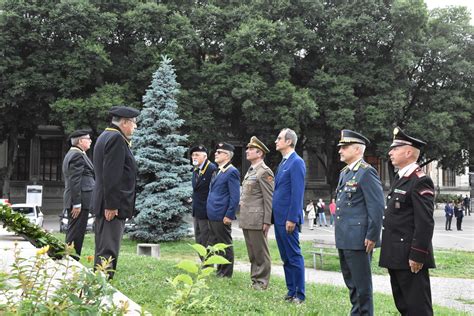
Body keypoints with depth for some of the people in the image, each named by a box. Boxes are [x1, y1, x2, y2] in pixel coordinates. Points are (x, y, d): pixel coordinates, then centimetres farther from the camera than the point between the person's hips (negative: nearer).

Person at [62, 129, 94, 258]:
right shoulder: (78, 155, -13)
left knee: (73, 232, 14)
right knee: (76, 233, -8)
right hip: (80, 200, -11)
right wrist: (77, 203, -21)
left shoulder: (71, 154, 20)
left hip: (75, 201, 11)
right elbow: (74, 181, -20)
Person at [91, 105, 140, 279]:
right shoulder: (117, 139, -15)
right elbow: (111, 176, -21)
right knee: (108, 251, -10)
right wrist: (112, 205, -22)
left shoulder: (105, 136, 17)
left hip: (103, 203, 10)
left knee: (103, 249, 16)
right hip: (113, 206, -10)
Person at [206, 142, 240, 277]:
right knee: (213, 244, 15)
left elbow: (235, 196, -16)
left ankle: (226, 274, 11)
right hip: (213, 216, 9)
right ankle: (220, 270, 25)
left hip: (222, 217, -9)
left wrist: (229, 216, -18)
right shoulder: (218, 172, 16)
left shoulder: (232, 172, -13)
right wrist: (210, 212, 19)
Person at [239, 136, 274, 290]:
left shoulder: (264, 172, -10)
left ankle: (262, 281, 7)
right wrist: (242, 216, 18)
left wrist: (267, 221, -17)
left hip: (257, 220, -9)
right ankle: (254, 279, 21)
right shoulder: (250, 171, 18)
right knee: (251, 252, 13)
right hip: (246, 219, 9)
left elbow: (269, 198, -14)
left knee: (260, 252, -1)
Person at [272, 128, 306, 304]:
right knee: (285, 257, 13)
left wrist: (292, 219, -21)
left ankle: (299, 295, 5)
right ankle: (291, 291, 21)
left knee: (294, 256, -2)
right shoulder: (283, 163, 17)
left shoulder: (296, 162, -12)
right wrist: (274, 217, 15)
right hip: (279, 218, 9)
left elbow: (297, 193, -18)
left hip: (288, 219, -9)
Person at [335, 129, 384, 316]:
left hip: (358, 239, -9)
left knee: (361, 284, 0)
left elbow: (377, 207, -16)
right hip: (344, 238, 9)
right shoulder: (344, 173, 16)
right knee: (350, 281, 18)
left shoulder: (366, 172, -12)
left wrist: (372, 236, -17)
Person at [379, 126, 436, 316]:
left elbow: (425, 222, -20)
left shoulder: (420, 181, -14)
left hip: (410, 257, -10)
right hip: (396, 256, 10)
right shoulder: (400, 178, 15)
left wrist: (417, 256, -21)